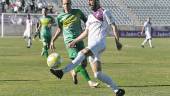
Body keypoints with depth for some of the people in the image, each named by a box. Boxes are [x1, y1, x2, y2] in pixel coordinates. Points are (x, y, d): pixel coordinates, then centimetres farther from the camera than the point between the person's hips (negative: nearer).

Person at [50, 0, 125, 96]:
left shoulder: (104, 12, 5)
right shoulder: (90, 16, 28)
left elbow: (114, 26, 0)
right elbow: (86, 32, 31)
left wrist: (117, 41, -10)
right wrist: (75, 41, 24)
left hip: (99, 42, -8)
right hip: (91, 47, 8)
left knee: (82, 53, -33)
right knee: (98, 74, -2)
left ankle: (62, 71, -42)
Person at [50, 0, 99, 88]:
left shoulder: (77, 12, 8)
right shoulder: (60, 17, 6)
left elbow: (86, 21, 18)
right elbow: (59, 29, 19)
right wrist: (52, 40, 16)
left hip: (79, 40, 3)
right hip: (69, 41, -3)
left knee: (84, 63, 0)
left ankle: (74, 72, 31)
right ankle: (89, 82, -20)